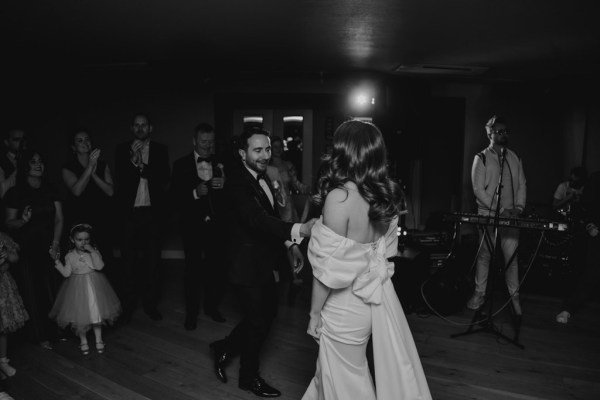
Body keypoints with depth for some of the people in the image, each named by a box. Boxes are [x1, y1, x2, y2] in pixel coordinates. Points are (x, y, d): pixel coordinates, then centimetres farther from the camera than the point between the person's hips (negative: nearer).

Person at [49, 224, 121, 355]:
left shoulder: (94, 252, -6)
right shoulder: (70, 256, -3)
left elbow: (99, 266, -19)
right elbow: (67, 273, -4)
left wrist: (92, 251, -24)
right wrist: (57, 261, -12)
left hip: (94, 286, 0)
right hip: (78, 288, 0)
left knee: (97, 312, 8)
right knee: (80, 315, 6)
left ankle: (99, 339, 25)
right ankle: (83, 341, 26)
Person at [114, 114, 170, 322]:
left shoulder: (160, 150, 5)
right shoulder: (122, 149, 5)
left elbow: (164, 178, -6)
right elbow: (119, 178, -6)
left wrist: (141, 166, -14)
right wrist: (133, 158, -16)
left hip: (153, 211, 1)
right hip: (129, 212, 0)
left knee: (152, 260, 8)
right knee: (128, 261, 6)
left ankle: (151, 304, 19)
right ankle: (127, 305, 18)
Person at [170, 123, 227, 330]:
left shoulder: (220, 163, 5)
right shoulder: (181, 165, 0)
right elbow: (175, 197, -6)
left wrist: (224, 186, -15)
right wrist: (195, 193, -21)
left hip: (216, 225, 2)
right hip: (193, 226, -2)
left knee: (217, 267, 5)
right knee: (192, 269, 7)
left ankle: (212, 307, 27)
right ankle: (191, 313, 23)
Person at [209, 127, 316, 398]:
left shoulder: (262, 177, 5)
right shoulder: (237, 182, -24)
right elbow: (257, 219, -39)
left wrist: (290, 244, 3)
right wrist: (298, 230, -51)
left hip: (263, 262, 9)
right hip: (247, 265, -9)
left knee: (269, 311, 22)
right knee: (258, 321, 7)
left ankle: (225, 348, 42)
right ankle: (249, 377, 33)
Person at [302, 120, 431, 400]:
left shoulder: (340, 197, -23)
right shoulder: (385, 193, -1)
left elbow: (329, 268, -19)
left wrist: (314, 313, -9)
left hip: (347, 303, -7)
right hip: (378, 294, 7)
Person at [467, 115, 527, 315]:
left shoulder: (514, 158, 11)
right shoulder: (481, 158, -2)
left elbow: (522, 184, 12)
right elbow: (478, 190, -9)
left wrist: (518, 207, -4)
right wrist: (500, 211, -13)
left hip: (510, 215, 3)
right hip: (488, 215, -3)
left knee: (511, 256, 2)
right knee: (484, 255, 3)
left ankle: (514, 296, 14)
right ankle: (479, 293, 15)